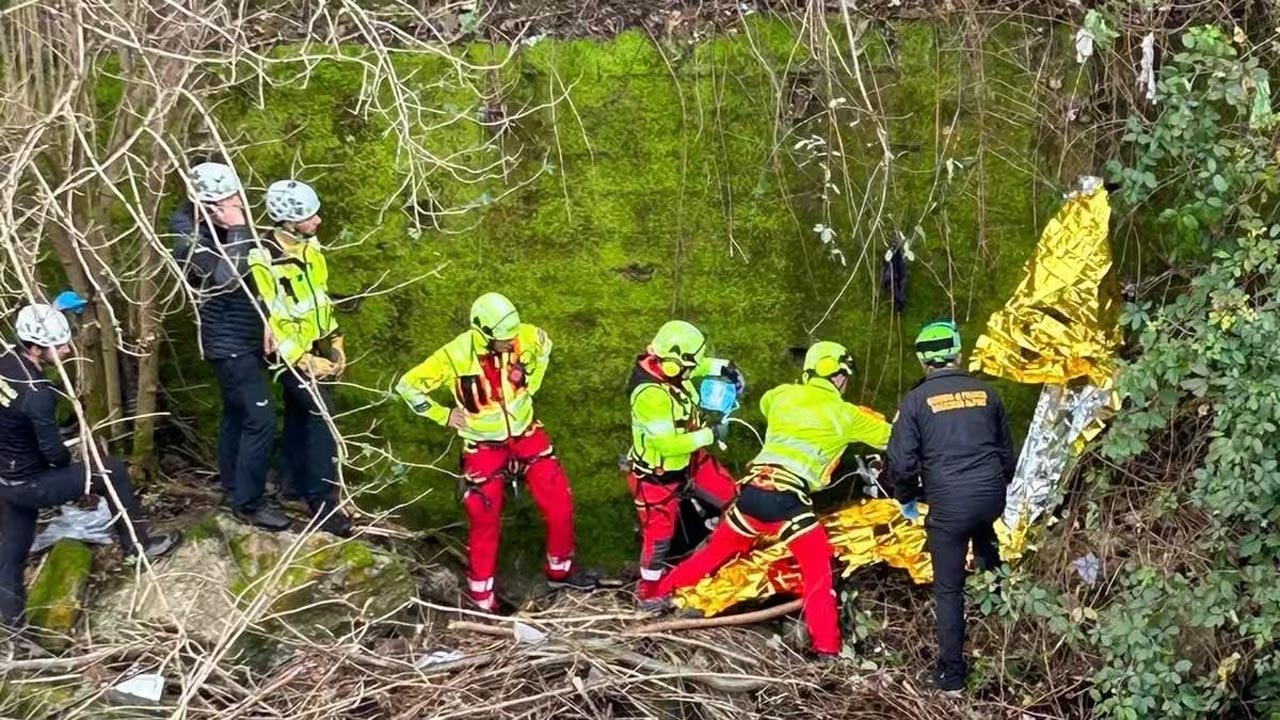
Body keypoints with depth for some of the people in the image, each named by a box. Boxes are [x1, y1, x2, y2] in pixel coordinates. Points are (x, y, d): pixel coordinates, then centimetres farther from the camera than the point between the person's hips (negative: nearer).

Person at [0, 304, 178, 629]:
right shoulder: (36, 395, -31)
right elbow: (53, 452, -23)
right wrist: (68, 461, -2)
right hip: (30, 484, -8)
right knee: (112, 473, 3)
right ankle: (136, 543, 15)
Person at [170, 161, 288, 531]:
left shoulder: (224, 228, 4)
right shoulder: (193, 241, -21)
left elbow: (253, 273, 15)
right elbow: (229, 277, -36)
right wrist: (237, 231, -32)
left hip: (244, 339, 9)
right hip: (230, 344, -9)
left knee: (236, 414, 20)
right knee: (261, 419, -9)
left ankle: (234, 488, 34)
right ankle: (248, 503, 0)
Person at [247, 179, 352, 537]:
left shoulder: (309, 247, 2)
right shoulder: (263, 261, -24)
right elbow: (269, 321, -23)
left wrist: (335, 343, 13)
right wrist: (304, 361, -23)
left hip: (316, 346, 8)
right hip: (291, 352, -8)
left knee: (300, 413, 19)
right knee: (322, 413, -16)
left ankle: (299, 484, 34)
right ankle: (323, 503, -13)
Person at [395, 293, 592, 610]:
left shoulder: (525, 336, -17)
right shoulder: (456, 355, -28)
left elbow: (544, 346, 10)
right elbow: (408, 386, -16)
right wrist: (445, 416, -12)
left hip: (525, 435, 4)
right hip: (485, 447, -4)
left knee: (560, 502, 6)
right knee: (485, 521, 4)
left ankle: (560, 570, 29)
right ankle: (481, 595, 22)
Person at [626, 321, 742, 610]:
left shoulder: (668, 368, -11)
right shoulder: (650, 394, -37)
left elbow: (699, 365, 14)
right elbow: (668, 444, -36)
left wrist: (723, 367, -4)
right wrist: (710, 435, -27)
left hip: (688, 458, 8)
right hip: (657, 474, -8)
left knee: (732, 496, 10)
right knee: (659, 533, 5)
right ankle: (648, 590, 26)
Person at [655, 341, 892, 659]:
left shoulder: (782, 395, 18)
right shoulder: (843, 414, 5)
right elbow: (890, 437, 13)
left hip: (752, 490, 5)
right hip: (787, 500, -5)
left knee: (718, 550, 24)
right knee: (818, 570, 2)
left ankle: (661, 592, 36)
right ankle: (826, 647, -6)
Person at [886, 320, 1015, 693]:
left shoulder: (916, 400, -3)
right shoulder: (985, 393, 7)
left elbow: (901, 461, -5)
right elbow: (1007, 451, 17)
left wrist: (907, 498, 14)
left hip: (948, 505, -3)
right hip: (991, 496, 3)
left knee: (949, 589, 7)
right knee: (984, 537, 39)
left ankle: (951, 672, 10)